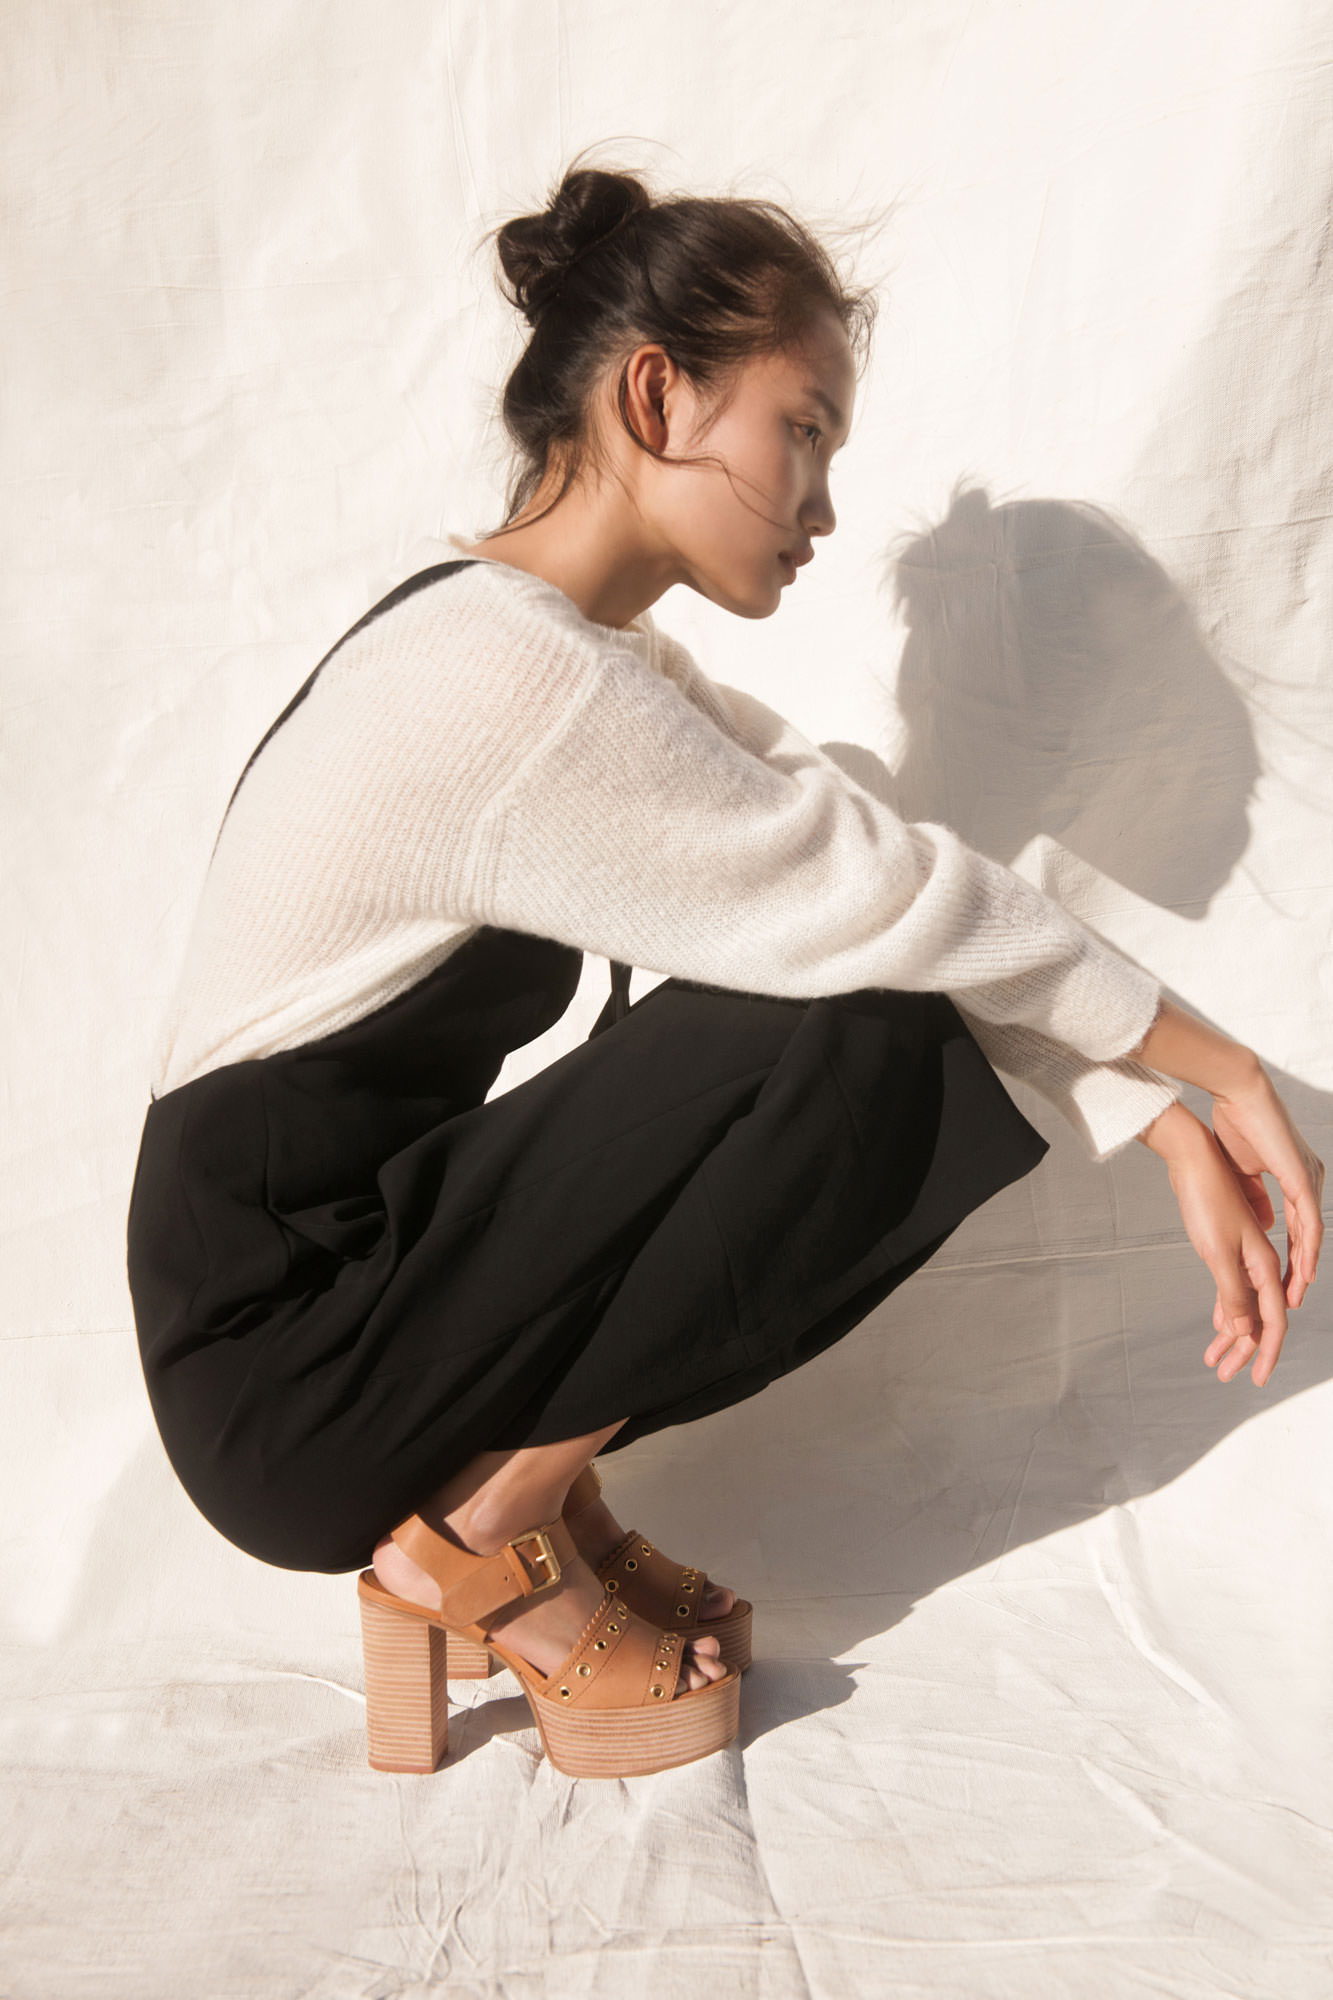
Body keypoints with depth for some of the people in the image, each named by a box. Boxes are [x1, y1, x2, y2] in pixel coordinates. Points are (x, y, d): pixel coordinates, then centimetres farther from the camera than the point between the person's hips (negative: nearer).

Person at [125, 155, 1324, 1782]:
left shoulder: (583, 653, 7)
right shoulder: (514, 682, -24)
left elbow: (865, 879, 2)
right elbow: (884, 901, -18)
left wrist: (1173, 1132, -1)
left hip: (368, 1255, 8)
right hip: (285, 1385, -8)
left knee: (938, 1067, 0)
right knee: (859, 1042, -20)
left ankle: (520, 1483, 6)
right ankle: (488, 1543, -6)